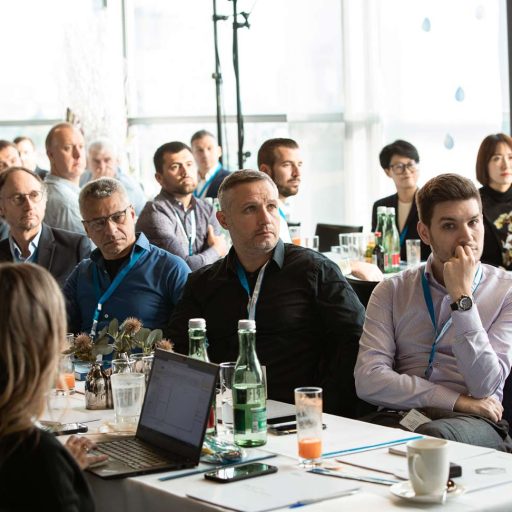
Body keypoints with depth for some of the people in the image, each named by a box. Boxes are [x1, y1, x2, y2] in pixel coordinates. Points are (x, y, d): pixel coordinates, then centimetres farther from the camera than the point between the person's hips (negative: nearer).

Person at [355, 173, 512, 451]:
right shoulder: (391, 291, 12)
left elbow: (484, 386, -5)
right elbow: (368, 380, -1)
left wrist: (462, 297, -8)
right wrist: (458, 401, -8)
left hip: (476, 424, -1)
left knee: (432, 436, -38)